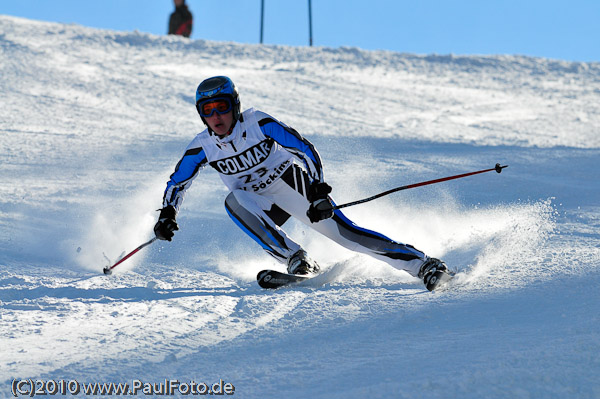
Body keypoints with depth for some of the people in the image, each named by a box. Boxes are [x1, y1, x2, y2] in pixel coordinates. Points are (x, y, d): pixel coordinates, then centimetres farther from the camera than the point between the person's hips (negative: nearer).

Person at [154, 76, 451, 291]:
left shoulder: (258, 123, -19)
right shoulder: (202, 147, -9)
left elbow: (305, 149, -19)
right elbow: (177, 183, 3)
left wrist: (319, 191, -29)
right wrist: (167, 214, -15)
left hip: (293, 187, -3)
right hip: (262, 205, 3)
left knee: (342, 231, -19)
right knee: (234, 201, -30)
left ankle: (422, 264, -18)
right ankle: (296, 260, -28)